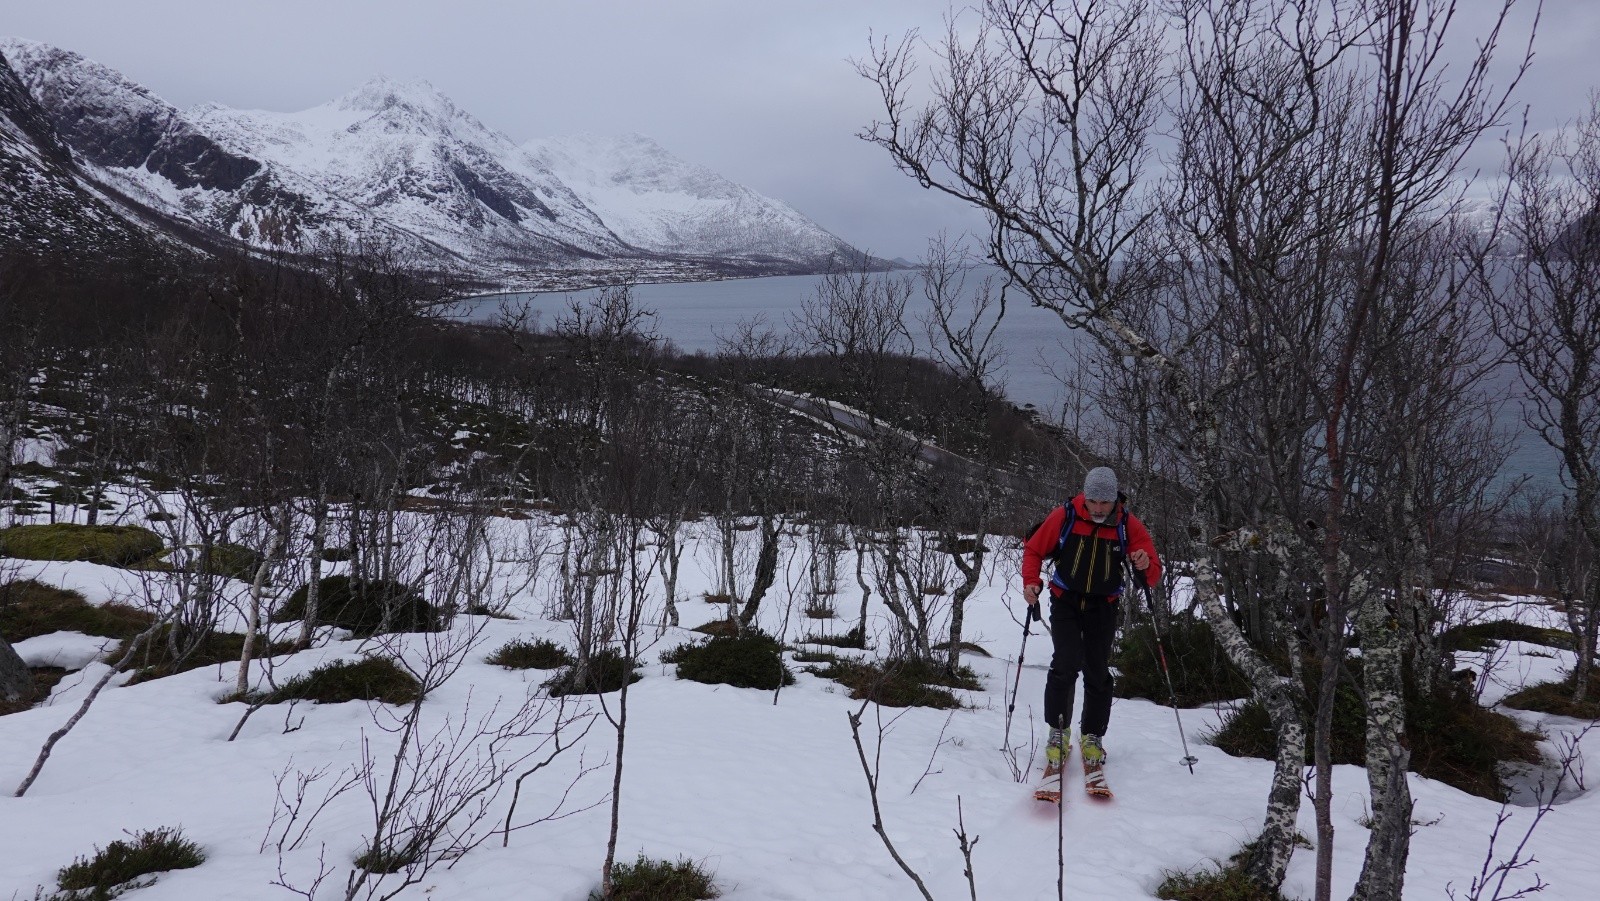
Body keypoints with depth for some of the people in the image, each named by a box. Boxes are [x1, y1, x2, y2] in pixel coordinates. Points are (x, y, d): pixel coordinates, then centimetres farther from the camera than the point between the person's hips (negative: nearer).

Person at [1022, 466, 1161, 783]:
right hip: (1065, 601, -2)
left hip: (1103, 606, 2)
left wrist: (1146, 565, -31)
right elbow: (1034, 550, 0)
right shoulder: (1064, 516, -13)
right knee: (1066, 663, -17)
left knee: (1097, 672, 5)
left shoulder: (1128, 525, -10)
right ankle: (1058, 732, -3)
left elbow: (1153, 575, -7)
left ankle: (1092, 737, 20)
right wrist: (1031, 582, -17)